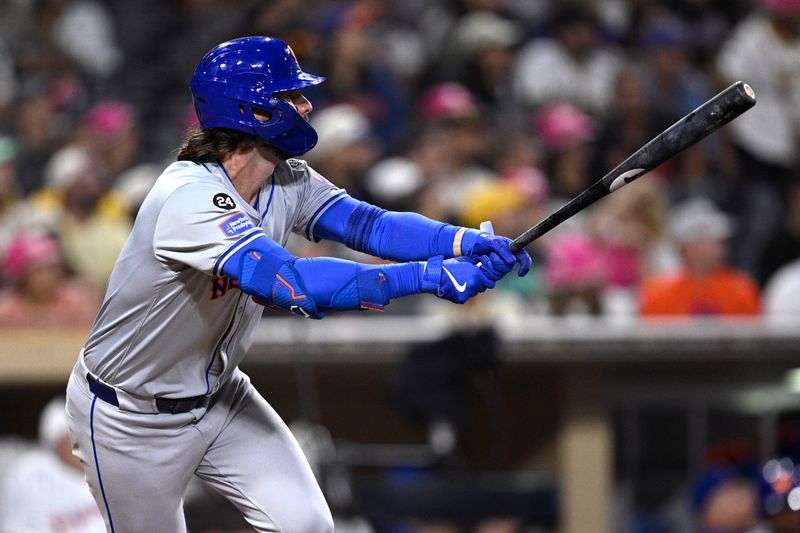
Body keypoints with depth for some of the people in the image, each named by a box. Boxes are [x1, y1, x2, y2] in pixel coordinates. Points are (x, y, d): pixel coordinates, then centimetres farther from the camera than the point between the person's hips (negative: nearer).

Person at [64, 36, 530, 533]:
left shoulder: (287, 182, -5)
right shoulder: (189, 198, -33)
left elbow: (369, 223, -16)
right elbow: (290, 282, -44)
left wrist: (467, 242, -35)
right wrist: (429, 276, -48)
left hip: (220, 395, 7)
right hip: (132, 420, -7)